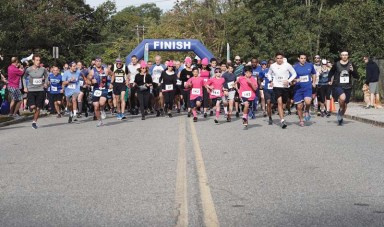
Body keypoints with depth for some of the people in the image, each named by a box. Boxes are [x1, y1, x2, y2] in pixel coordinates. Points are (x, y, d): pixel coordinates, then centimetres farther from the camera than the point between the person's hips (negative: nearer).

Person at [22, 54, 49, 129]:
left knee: (38, 108, 1)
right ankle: (30, 106, 21)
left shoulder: (43, 69, -2)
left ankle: (34, 122, 19)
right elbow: (24, 78, 11)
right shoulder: (29, 69, -4)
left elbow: (46, 76, 17)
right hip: (31, 90, -1)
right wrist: (25, 87, 3)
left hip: (40, 90, 2)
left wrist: (45, 83, 2)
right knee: (32, 106, -17)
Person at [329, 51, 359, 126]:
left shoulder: (351, 65, 2)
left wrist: (353, 71, -15)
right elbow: (331, 73, 12)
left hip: (348, 87, 3)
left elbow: (357, 77, 2)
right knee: (342, 98, -32)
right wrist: (331, 80, -3)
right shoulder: (336, 64, -3)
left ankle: (341, 118, 34)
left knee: (345, 104, 11)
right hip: (337, 86, -3)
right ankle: (340, 110, -5)